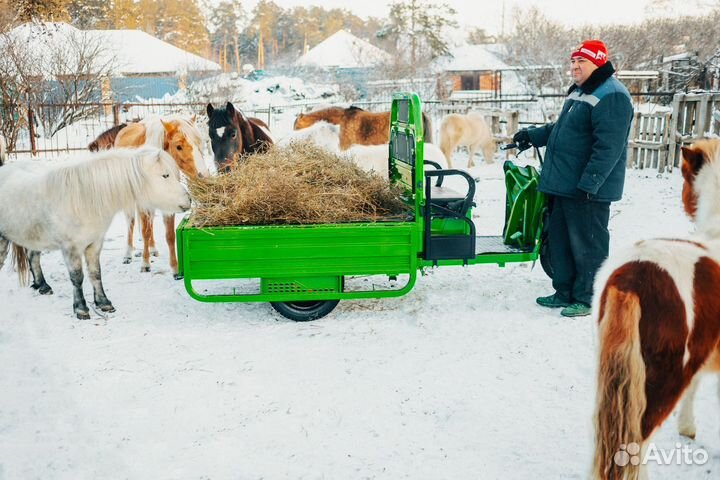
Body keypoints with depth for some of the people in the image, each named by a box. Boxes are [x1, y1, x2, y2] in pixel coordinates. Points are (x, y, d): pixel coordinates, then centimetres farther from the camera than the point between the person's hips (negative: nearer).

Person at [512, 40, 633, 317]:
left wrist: (589, 183, -26)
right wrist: (532, 136, 23)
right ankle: (565, 292, 27)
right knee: (560, 240, 15)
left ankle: (587, 298, 13)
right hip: (564, 185, 10)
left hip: (588, 190, -10)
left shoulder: (611, 97, -16)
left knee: (587, 245, 0)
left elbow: (608, 147, -23)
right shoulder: (579, 91, 17)